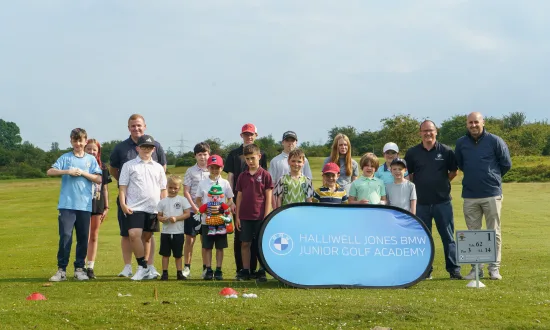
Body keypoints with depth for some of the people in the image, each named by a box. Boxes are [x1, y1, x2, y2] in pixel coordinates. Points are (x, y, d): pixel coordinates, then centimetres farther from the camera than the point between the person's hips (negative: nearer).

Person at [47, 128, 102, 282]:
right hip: (67, 204, -2)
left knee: (83, 238, 5)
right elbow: (50, 171, -3)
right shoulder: (65, 158, 7)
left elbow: (98, 179, 2)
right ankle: (61, 269, -3)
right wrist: (68, 171, -14)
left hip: (85, 205, 2)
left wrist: (82, 173, -7)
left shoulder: (91, 159, 10)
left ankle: (79, 268, 15)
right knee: (65, 236, -8)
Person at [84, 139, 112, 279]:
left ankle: (90, 267, 12)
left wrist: (106, 207, 8)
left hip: (98, 205, 3)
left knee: (94, 237, 7)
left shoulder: (102, 167, 8)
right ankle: (82, 266, -1)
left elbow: (104, 189, 11)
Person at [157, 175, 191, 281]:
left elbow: (187, 213, -6)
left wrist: (176, 218, -17)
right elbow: (159, 215, 6)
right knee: (165, 254, 5)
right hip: (165, 232, 2)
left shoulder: (182, 200, 0)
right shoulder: (163, 202, 6)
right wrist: (162, 219, -17)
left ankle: (179, 273, 13)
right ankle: (165, 273, 11)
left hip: (178, 232, -1)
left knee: (178, 254, 7)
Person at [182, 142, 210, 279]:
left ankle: (206, 268, 13)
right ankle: (187, 267, 8)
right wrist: (194, 207, -10)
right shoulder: (190, 171, 2)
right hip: (192, 210, -1)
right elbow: (186, 191, -1)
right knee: (189, 239, 1)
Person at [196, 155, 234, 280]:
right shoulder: (203, 183, 4)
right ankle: (208, 270, 10)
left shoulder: (225, 183, 4)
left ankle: (218, 270, 10)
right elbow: (198, 200, 8)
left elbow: (230, 200, 7)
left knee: (220, 246, 4)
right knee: (207, 246, 3)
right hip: (206, 219, 0)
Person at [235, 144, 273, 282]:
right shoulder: (242, 176, 7)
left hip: (260, 216, -3)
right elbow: (239, 196, 9)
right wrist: (237, 216, 6)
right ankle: (245, 271, 13)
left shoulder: (265, 175, -3)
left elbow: (268, 197, -3)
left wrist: (266, 216, -8)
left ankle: (261, 272, 11)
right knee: (245, 244, 6)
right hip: (245, 216, 3)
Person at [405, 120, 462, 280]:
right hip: (421, 203, 1)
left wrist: (442, 183, 4)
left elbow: (453, 171, 12)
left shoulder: (446, 151, 1)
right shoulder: (412, 153, 4)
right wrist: (418, 187, 5)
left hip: (443, 201, -1)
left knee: (448, 237, 2)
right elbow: (407, 175, 13)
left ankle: (454, 270, 9)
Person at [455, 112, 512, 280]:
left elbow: (506, 164, 4)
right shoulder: (461, 143, 4)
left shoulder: (495, 141, -4)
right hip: (470, 196, 3)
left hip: (492, 194, -3)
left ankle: (494, 268, 9)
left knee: (494, 233, 3)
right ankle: (476, 268, 13)